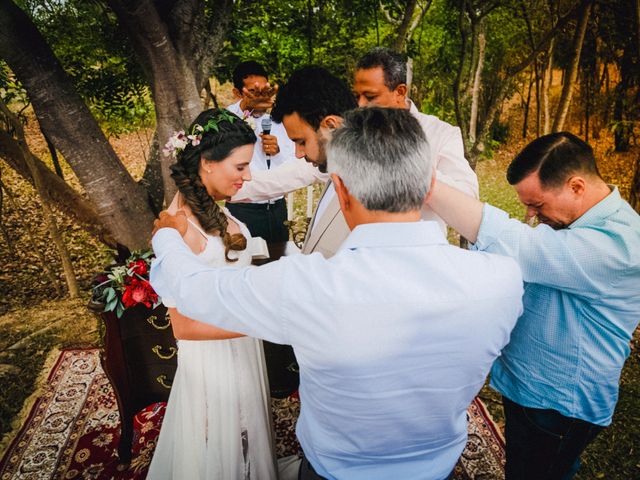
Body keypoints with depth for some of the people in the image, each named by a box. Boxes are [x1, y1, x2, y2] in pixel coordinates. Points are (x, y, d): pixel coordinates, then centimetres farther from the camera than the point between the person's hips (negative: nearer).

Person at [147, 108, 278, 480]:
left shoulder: (210, 209, -3)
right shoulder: (180, 225, -27)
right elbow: (184, 325, -26)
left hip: (241, 349, 8)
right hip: (213, 355, -7)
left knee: (245, 437, 29)